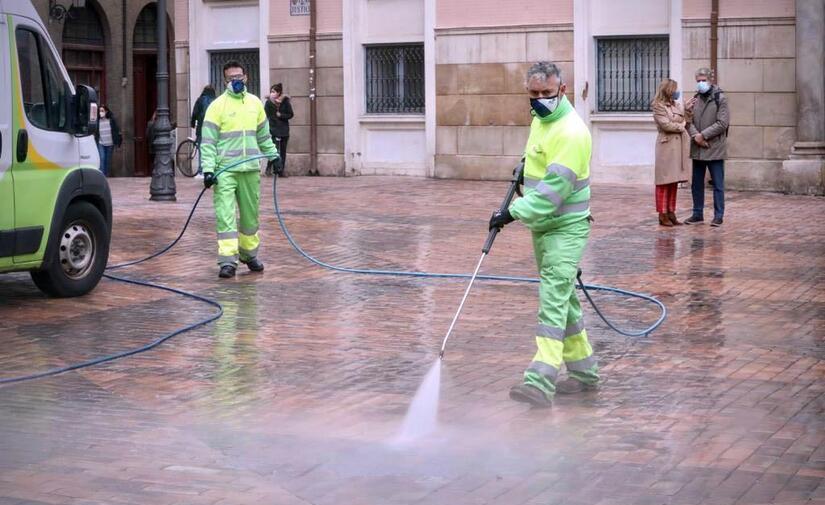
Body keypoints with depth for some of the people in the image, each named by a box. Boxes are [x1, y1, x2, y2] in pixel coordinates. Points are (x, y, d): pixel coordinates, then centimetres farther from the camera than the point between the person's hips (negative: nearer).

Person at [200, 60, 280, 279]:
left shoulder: (255, 103, 10)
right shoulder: (217, 105, -4)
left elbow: (263, 135, 22)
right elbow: (208, 141, -7)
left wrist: (273, 155, 15)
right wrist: (208, 169, -16)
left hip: (250, 170, 5)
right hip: (225, 170, -4)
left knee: (250, 215, 13)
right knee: (225, 215, -10)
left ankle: (249, 254, 28)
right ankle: (227, 261, -11)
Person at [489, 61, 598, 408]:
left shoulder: (571, 132, -21)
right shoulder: (540, 119, 9)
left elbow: (554, 189, -26)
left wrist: (513, 212, -27)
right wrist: (526, 167, 15)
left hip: (566, 227, -10)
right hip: (542, 224, 10)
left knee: (553, 298, -17)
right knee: (564, 298, 15)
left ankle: (540, 382, -25)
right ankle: (584, 371, 25)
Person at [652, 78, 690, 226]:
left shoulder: (678, 105, 16)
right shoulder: (659, 107, -6)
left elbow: (686, 120, 17)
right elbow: (666, 125, -14)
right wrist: (681, 126, -3)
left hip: (679, 147, 7)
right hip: (666, 146, -7)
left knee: (674, 182, 8)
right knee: (664, 181, -3)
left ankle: (671, 213, 12)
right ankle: (663, 214, 0)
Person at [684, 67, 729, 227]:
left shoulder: (720, 99, -4)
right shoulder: (695, 99, 12)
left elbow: (722, 123, -11)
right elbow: (689, 121, 8)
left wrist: (703, 135, -14)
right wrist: (695, 136, -11)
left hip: (715, 149, -6)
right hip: (697, 149, 6)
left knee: (718, 185, 0)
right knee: (696, 184, 11)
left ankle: (718, 216, 6)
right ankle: (698, 214, 20)